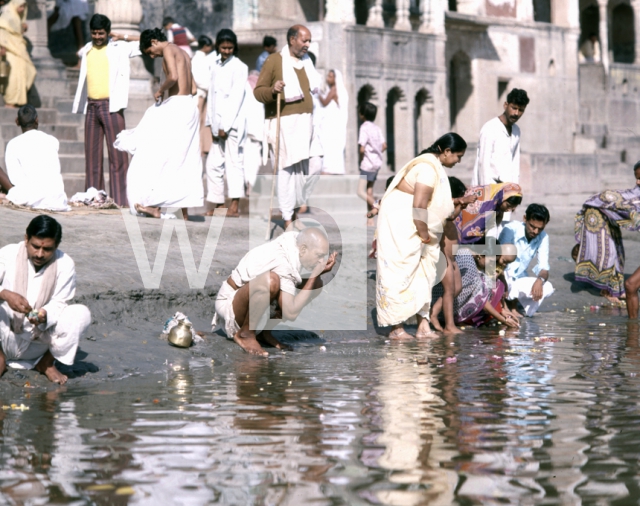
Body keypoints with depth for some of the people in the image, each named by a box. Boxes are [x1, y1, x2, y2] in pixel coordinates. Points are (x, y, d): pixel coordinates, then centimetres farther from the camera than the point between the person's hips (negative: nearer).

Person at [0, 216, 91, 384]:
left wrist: (44, 315, -32)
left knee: (81, 313, -21)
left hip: (38, 344, 1)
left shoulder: (65, 264, -8)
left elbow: (59, 303, -9)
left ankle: (46, 362, 0)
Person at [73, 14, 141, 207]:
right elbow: (79, 54, 36)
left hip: (111, 105, -5)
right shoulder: (86, 50, 15)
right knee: (92, 155, 5)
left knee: (117, 154, -8)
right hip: (91, 106, 5)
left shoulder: (120, 47, 2)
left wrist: (124, 37, 0)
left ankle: (119, 199, -10)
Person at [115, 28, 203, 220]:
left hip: (176, 105, -9)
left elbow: (173, 76, -24)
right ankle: (185, 209, 10)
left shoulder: (168, 49, -6)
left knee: (159, 154, -6)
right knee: (184, 160, 10)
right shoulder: (182, 53, 21)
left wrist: (160, 90, -8)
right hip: (189, 107, 9)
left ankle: (154, 204, -9)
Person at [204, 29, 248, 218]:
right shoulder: (216, 66, 15)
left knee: (233, 160, -9)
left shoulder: (239, 67, -5)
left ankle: (234, 206, -11)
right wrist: (211, 122, 7)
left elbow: (237, 97, -10)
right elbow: (212, 94, 15)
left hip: (233, 122, -7)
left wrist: (226, 125, -14)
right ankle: (217, 203, 11)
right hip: (218, 123, 7)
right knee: (214, 163, 6)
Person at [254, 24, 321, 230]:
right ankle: (287, 217, -8)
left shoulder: (307, 62, 19)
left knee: (302, 167, 5)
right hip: (283, 122, -7)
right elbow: (258, 91, -7)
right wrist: (273, 90, -25)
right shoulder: (274, 60, -2)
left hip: (304, 121, 7)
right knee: (286, 168, -10)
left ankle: (294, 210, 15)